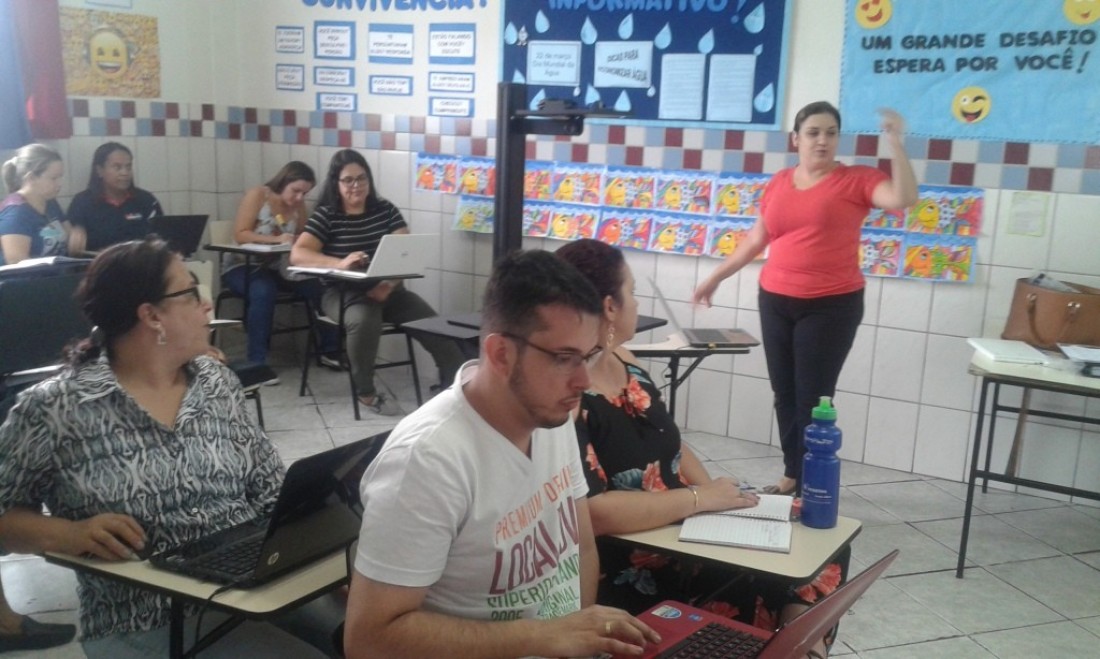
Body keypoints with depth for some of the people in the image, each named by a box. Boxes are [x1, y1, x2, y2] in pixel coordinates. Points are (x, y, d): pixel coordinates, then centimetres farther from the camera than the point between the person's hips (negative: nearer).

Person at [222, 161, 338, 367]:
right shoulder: (257, 195, -10)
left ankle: (329, 350, -3)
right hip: (242, 266, -5)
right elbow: (240, 235, -16)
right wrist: (275, 239, -30)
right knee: (264, 291, -37)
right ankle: (257, 362, -31)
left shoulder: (298, 205, 5)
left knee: (319, 287, -18)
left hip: (276, 268, 5)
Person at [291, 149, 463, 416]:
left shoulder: (385, 209, 6)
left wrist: (390, 283, -24)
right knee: (364, 320, -36)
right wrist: (339, 263, -32)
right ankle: (366, 393, -16)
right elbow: (297, 255, -13)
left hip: (387, 288, 3)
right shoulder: (326, 215, -2)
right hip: (343, 292, -3)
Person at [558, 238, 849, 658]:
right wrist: (700, 498, -20)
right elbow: (589, 512, -29)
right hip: (625, 579, -9)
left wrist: (718, 495, -1)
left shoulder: (624, 361, 7)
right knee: (768, 596, -24)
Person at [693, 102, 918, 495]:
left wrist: (895, 144, -22)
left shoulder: (856, 180, -3)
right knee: (784, 394, 10)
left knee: (813, 398, -4)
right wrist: (715, 278, 18)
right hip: (776, 302, 5)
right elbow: (755, 240, 16)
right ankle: (792, 475, 22)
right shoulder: (778, 183, 8)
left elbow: (904, 198, -20)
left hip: (832, 306, -4)